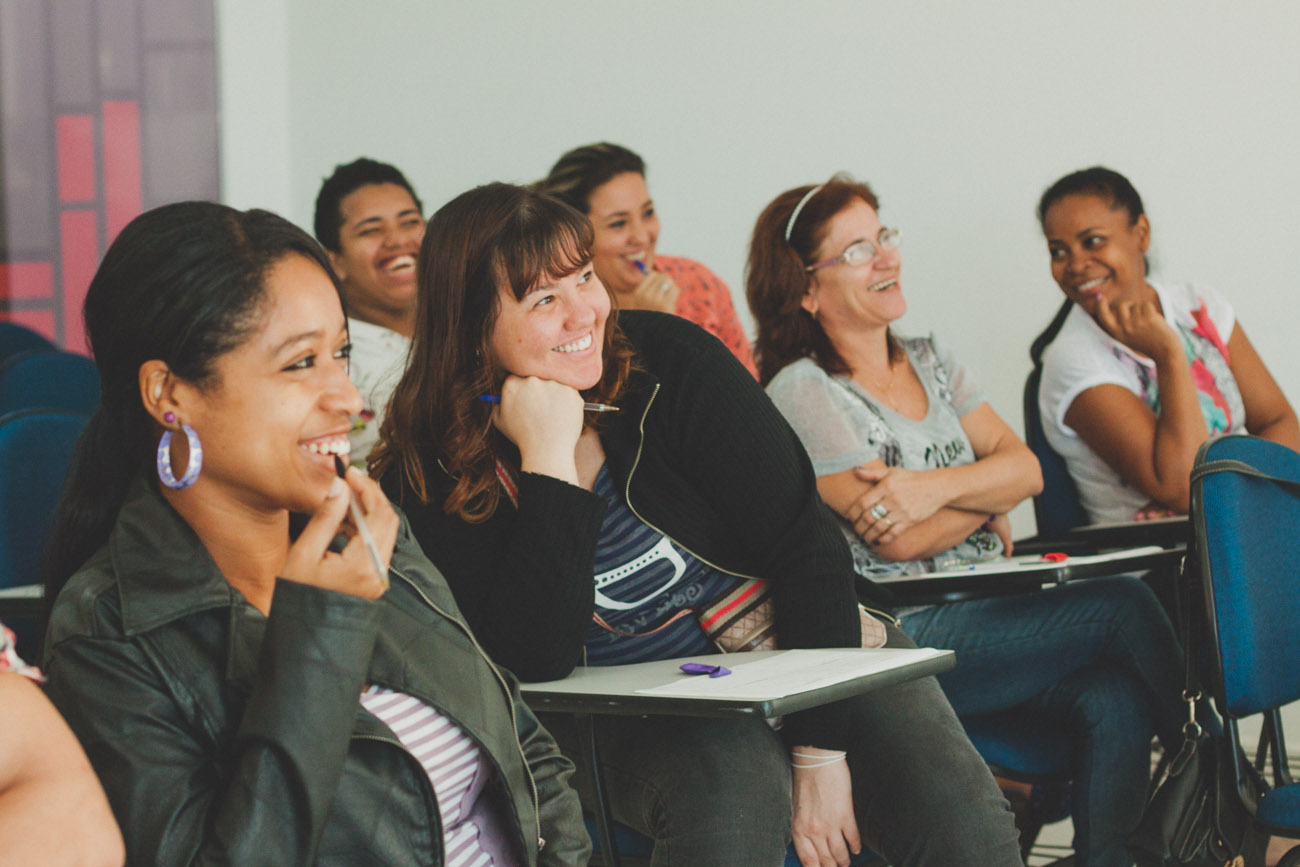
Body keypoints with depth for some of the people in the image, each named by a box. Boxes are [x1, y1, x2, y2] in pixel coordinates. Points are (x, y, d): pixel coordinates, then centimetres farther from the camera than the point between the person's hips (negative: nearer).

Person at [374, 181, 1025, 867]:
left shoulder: (671, 363, -12)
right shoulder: (429, 477, -13)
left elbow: (805, 544, -12)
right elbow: (537, 662, -22)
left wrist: (819, 751, -18)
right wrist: (549, 458, -27)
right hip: (631, 712, -1)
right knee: (733, 789, -35)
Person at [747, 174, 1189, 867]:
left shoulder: (930, 362, 16)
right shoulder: (803, 391, -7)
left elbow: (1026, 468, 4)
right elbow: (901, 541, -15)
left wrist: (941, 485, -16)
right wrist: (989, 494, 2)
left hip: (988, 613, 7)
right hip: (902, 641, -7)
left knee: (1116, 700, -21)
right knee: (1123, 605, -16)